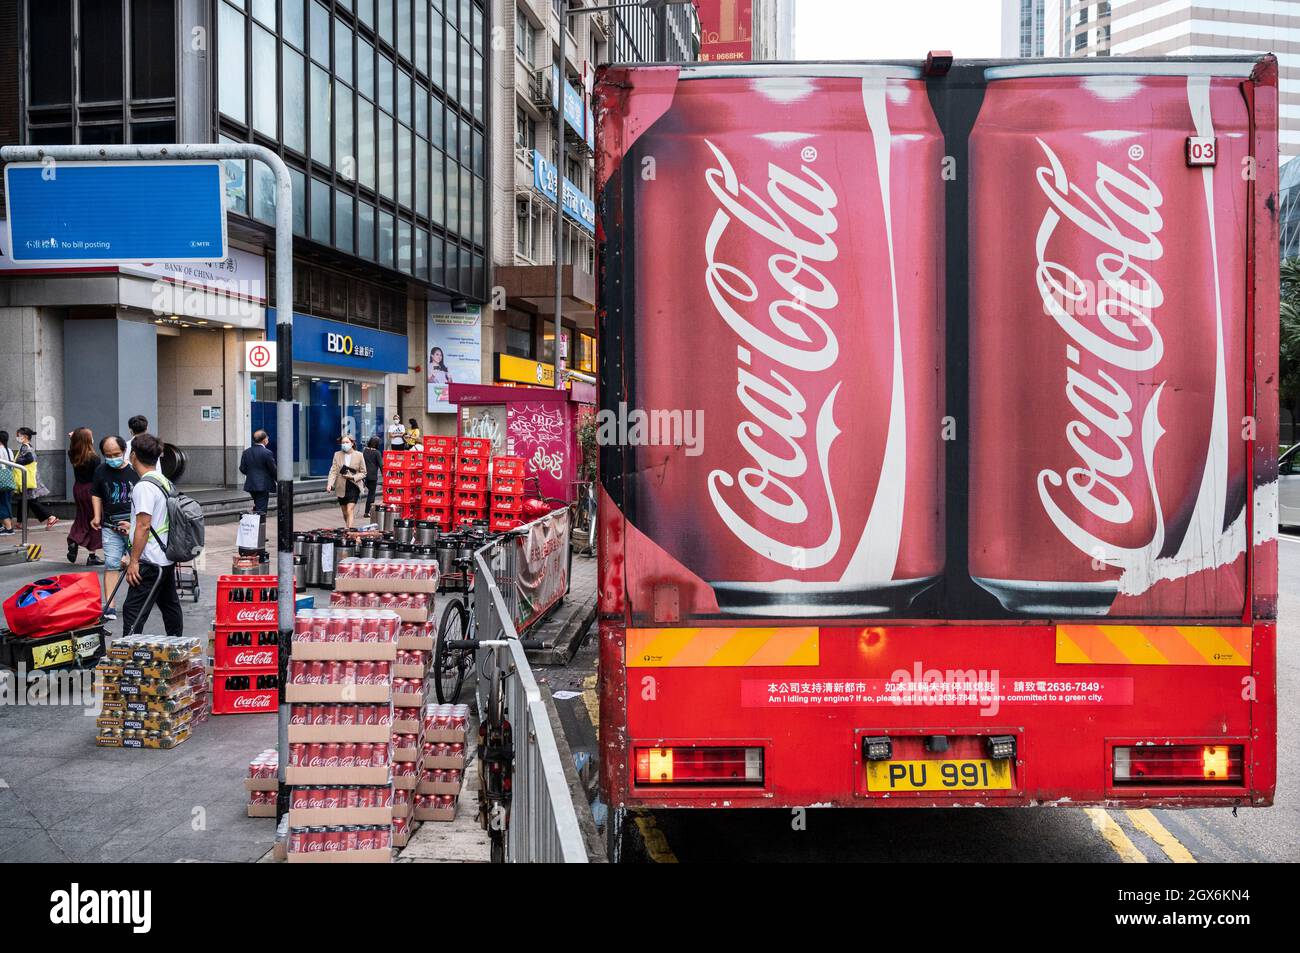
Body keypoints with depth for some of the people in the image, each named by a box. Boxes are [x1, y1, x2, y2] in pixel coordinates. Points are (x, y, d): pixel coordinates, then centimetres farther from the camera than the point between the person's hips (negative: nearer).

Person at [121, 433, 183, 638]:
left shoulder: (144, 487, -17)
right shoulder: (165, 482, 11)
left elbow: (144, 525, -21)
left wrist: (134, 561, -18)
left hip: (150, 562, -10)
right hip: (167, 556, 10)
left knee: (133, 611, -9)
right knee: (170, 605, 17)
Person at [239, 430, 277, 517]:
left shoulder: (246, 452, 3)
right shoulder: (267, 453, -15)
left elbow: (242, 469, 6)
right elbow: (273, 469, -10)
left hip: (250, 485, 6)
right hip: (263, 486, -6)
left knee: (257, 507, 22)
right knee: (261, 510, -2)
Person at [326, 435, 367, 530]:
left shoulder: (359, 455, -2)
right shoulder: (337, 455, 3)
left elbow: (363, 473, 3)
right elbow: (333, 471, -3)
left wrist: (353, 477, -15)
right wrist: (329, 484, -18)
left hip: (353, 487, -3)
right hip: (341, 487, 3)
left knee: (349, 511, -15)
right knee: (345, 513, 13)